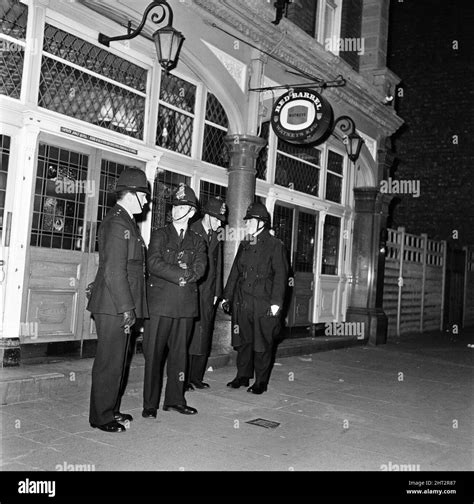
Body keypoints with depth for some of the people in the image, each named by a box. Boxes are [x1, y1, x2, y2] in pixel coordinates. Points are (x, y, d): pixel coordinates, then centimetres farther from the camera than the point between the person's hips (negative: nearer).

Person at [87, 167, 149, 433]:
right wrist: (126, 308, -18)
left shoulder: (127, 222, 16)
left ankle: (111, 409, 29)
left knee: (119, 360, 17)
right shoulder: (117, 223, -15)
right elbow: (114, 271, -20)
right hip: (114, 307, -10)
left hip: (122, 306, 10)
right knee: (110, 361, 0)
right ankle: (101, 417, 11)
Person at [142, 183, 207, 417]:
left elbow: (200, 269, -1)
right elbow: (154, 263, -8)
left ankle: (175, 399, 20)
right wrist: (180, 275, -14)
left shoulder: (197, 241, 14)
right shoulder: (159, 235, 7)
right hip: (160, 303, -2)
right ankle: (150, 404, 8)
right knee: (154, 353, -1)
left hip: (186, 304, 3)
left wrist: (175, 273, -13)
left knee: (179, 353, 9)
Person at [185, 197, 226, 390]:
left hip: (208, 293, 6)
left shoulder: (216, 237, 13)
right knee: (188, 335, -4)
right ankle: (184, 379, 4)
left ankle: (197, 377, 17)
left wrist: (217, 291, 11)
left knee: (204, 336, 8)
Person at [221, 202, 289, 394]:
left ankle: (261, 381, 14)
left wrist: (276, 301, -15)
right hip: (242, 303, 6)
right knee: (243, 340, 12)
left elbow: (280, 275, -8)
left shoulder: (275, 245, -3)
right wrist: (227, 296, 14)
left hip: (263, 304, -6)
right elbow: (235, 272, 19)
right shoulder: (244, 245, 16)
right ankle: (243, 376, 26)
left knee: (262, 344, 2)